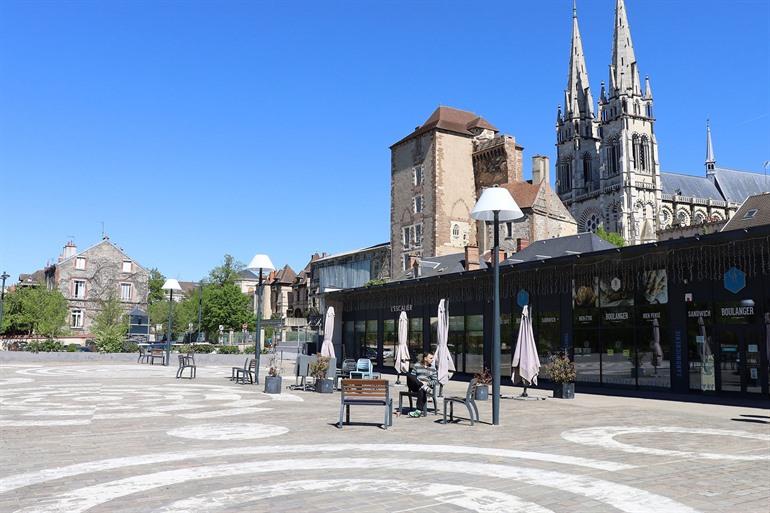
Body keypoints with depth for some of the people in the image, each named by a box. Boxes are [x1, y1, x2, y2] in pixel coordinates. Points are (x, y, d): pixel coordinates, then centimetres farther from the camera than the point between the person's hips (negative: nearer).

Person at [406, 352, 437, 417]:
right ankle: (423, 387, -39)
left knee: (421, 391, -39)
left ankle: (419, 411, -46)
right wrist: (419, 383, -10)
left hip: (427, 386, 0)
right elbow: (412, 377, 8)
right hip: (415, 387, 0)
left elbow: (435, 381, 11)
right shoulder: (416, 366, 14)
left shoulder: (433, 369, 17)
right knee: (408, 375, -28)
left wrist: (427, 383, -8)